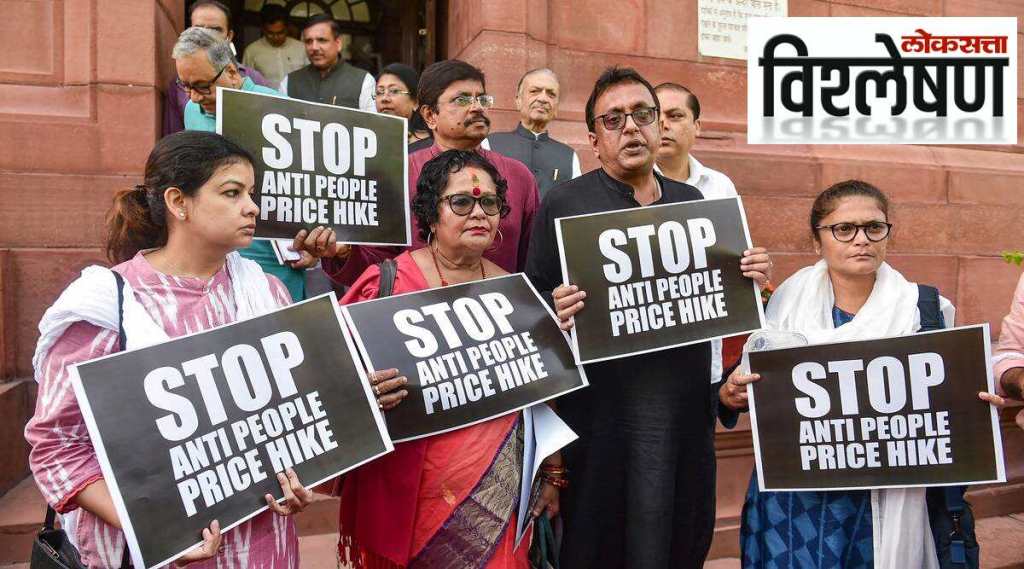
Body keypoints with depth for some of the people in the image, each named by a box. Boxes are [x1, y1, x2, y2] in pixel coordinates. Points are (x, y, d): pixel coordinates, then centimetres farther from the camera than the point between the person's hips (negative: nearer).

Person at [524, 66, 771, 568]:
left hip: (687, 411, 4)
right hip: (602, 413, -3)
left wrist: (748, 282, -3)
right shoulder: (564, 203, -2)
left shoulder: (693, 202, 11)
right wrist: (553, 316, -25)